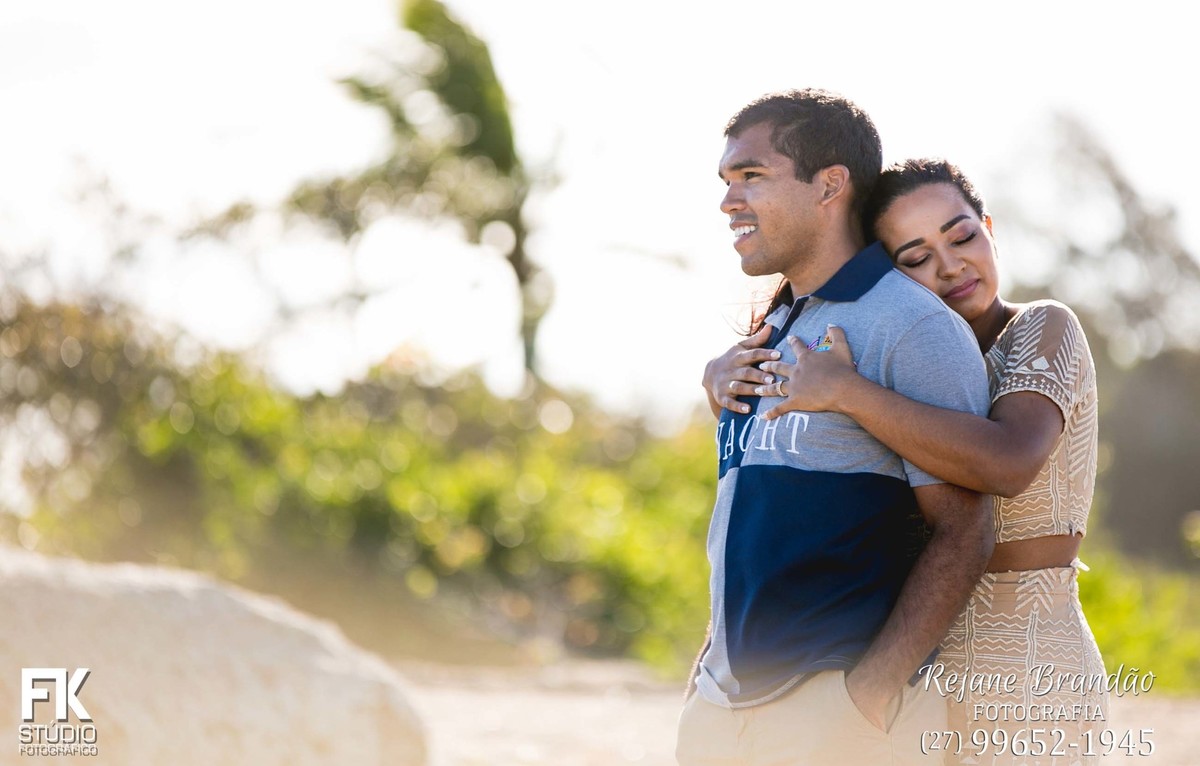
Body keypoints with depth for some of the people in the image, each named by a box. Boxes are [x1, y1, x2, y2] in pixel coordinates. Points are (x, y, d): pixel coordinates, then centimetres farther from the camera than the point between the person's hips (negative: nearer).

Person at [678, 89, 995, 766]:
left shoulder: (914, 329, -8)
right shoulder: (769, 335, 16)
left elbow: (963, 531, -13)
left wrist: (868, 694, -19)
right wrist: (712, 660, 14)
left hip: (836, 710, -7)